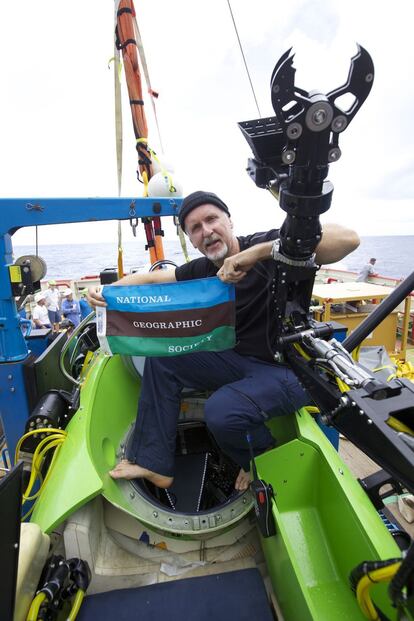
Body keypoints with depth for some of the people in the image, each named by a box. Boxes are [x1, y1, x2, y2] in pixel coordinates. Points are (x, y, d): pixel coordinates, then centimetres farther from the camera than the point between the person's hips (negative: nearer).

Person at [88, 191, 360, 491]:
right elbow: (149, 278, 10)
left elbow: (348, 239, -30)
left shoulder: (265, 247, -17)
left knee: (221, 410, -32)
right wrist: (106, 291, -9)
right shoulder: (202, 270, 2)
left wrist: (258, 251, -37)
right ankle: (154, 464, 9)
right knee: (162, 356, 1)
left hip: (288, 369, -6)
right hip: (240, 359, 7)